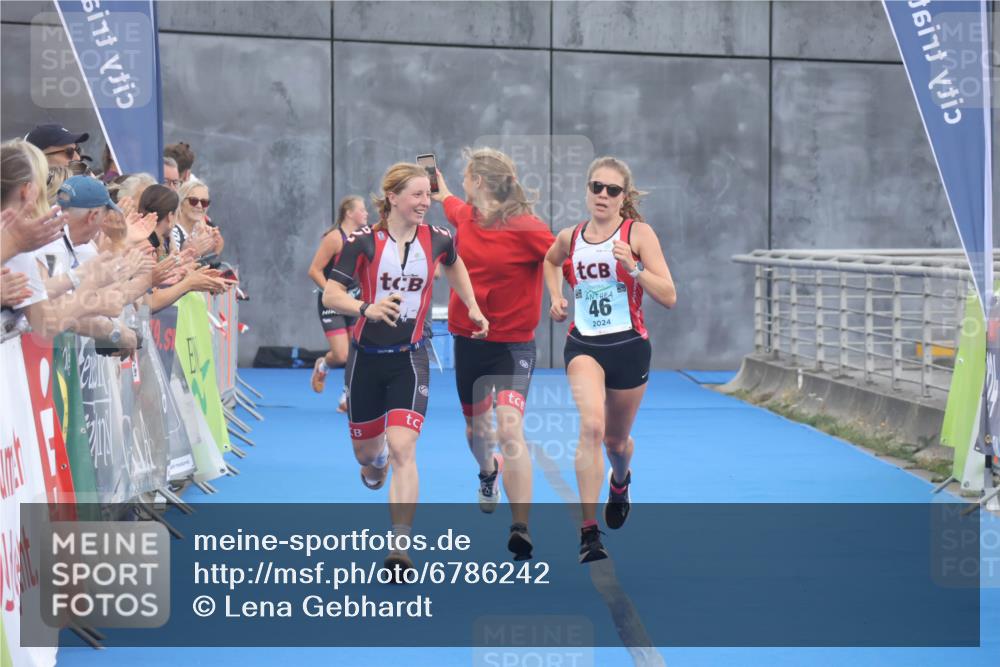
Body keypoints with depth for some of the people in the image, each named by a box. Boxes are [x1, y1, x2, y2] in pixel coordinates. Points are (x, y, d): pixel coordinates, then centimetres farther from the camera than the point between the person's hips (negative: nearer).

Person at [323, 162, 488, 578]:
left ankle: (400, 551, -17)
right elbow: (330, 295, -15)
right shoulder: (363, 241, -11)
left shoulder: (437, 240, -3)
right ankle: (376, 464, 56)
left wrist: (473, 309, 18)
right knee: (366, 451, 15)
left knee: (402, 449, -17)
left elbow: (454, 264, 21)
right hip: (367, 358, 0)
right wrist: (367, 308, -33)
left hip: (409, 360, 0)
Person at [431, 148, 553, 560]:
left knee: (509, 429, -22)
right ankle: (488, 473, 56)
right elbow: (449, 202, 25)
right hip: (467, 339, 6)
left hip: (512, 344, -6)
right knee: (476, 429, 21)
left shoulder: (526, 228, -18)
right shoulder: (465, 216, 1)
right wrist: (438, 185, 40)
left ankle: (521, 530, -22)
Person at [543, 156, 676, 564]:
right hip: (583, 345, 1)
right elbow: (550, 261, 30)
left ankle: (620, 481, 56)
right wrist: (555, 297, 14)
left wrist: (634, 269, -26)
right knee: (591, 427, -25)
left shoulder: (638, 233, -7)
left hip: (629, 346, -1)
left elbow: (669, 297, -13)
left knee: (616, 440, 16)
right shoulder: (570, 238, 3)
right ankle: (588, 532, -24)